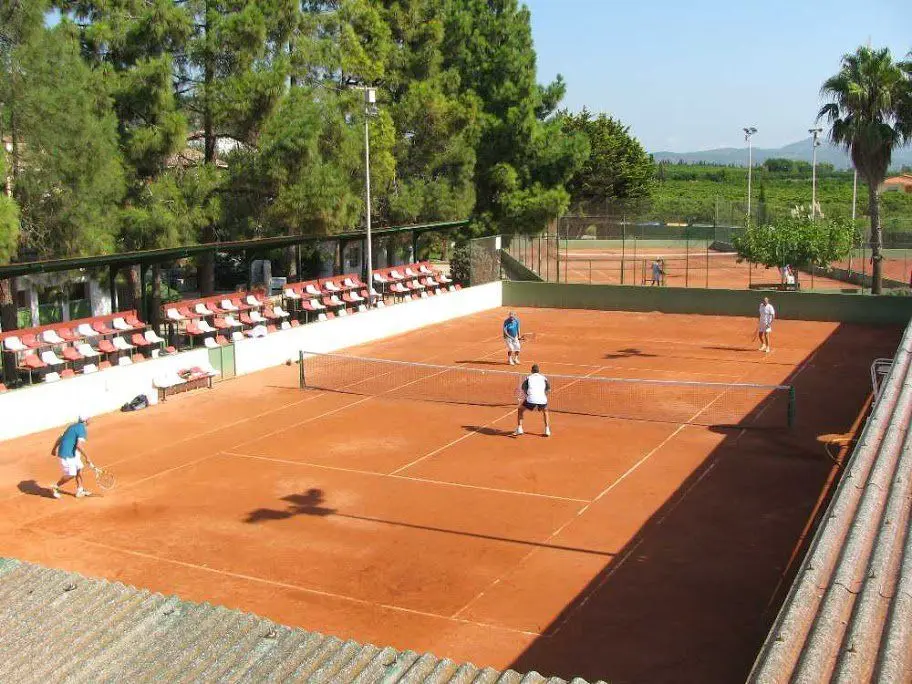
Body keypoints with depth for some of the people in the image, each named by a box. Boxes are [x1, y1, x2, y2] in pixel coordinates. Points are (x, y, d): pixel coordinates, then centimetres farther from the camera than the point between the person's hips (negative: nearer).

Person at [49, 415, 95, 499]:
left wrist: (54, 449, 28)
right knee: (70, 475, -4)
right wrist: (87, 457, -22)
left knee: (79, 470, 13)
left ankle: (80, 491, 20)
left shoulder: (74, 426, 11)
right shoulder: (83, 430, -18)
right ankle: (55, 488, 12)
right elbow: (79, 446, -29)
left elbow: (60, 438, 17)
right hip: (67, 455, -10)